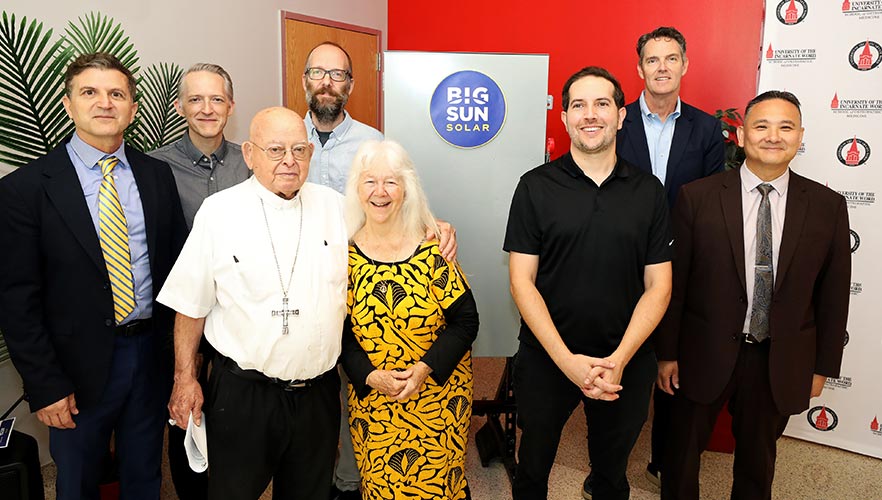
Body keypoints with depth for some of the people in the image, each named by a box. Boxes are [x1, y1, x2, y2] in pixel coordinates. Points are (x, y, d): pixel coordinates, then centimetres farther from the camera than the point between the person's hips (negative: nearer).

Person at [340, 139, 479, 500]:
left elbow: (465, 319, -7)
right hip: (372, 401, 1)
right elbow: (339, 331, -1)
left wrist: (424, 369, -16)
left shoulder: (432, 248, -9)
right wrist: (370, 376, -14)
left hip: (438, 398, -1)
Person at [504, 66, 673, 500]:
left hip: (626, 364, 2)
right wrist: (568, 361, -17)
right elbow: (522, 282, -9)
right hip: (546, 359, -1)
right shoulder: (536, 186, -6)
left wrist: (619, 360, -14)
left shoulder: (648, 191, -1)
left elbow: (658, 286, -2)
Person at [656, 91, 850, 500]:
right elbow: (674, 282, -7)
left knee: (758, 461, 22)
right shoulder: (697, 197, -10)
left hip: (781, 363, 2)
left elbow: (833, 294, 3)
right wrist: (667, 354, -5)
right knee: (683, 451, 16)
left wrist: (823, 366, 5)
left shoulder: (828, 207, -4)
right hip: (705, 355, -1)